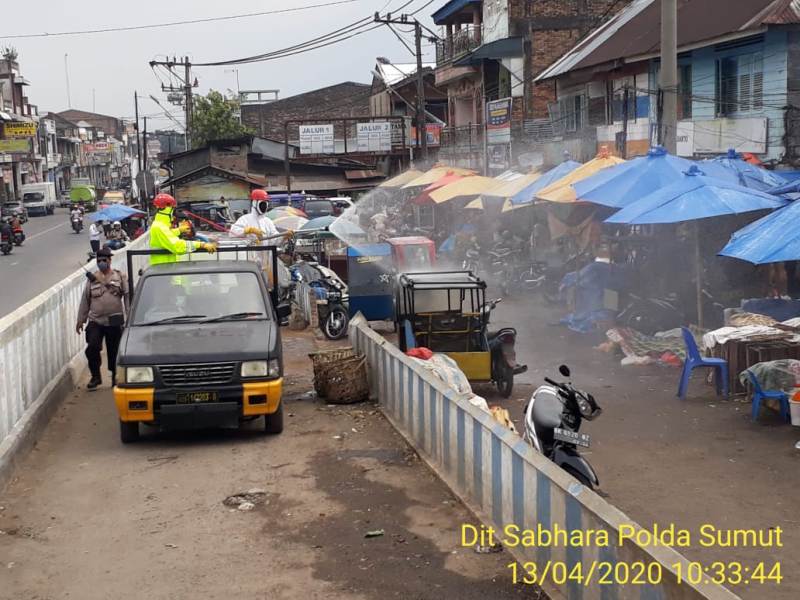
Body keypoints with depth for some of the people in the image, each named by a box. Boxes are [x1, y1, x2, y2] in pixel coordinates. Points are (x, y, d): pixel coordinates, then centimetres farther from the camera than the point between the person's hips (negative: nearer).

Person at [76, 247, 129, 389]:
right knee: (92, 348, -14)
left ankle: (114, 376, 23)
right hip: (95, 321, 1)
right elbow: (85, 300, 11)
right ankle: (95, 376, 3)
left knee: (113, 351, 5)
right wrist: (80, 320, 9)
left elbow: (127, 296, 1)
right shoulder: (92, 278, 8)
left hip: (115, 322, -1)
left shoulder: (120, 277, 4)